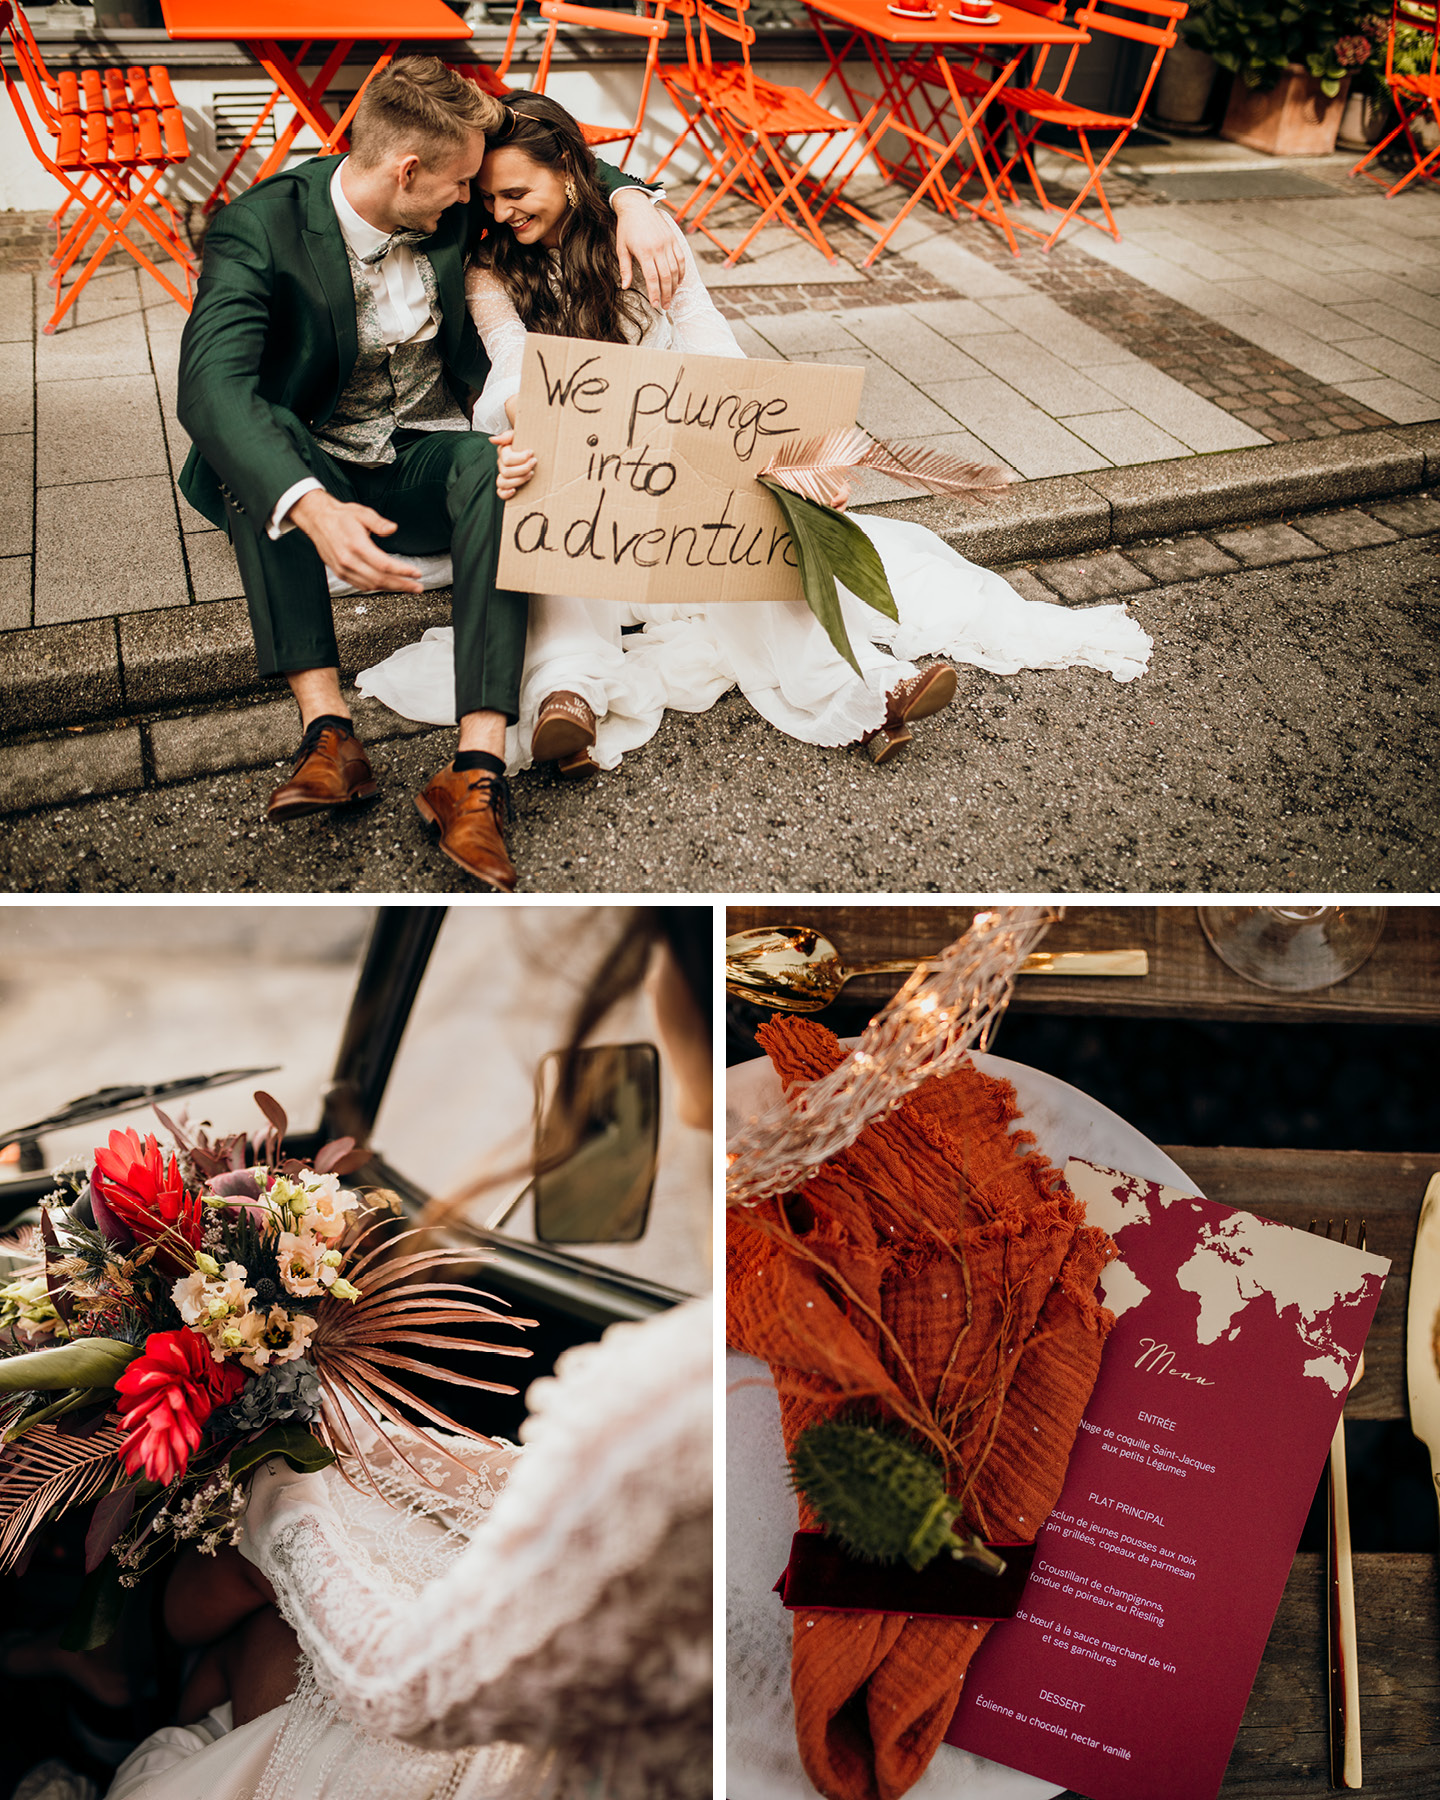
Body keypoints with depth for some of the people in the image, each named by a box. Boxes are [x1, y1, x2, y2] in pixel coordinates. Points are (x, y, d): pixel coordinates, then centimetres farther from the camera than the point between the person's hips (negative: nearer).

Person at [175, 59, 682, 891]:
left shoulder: (453, 209, -5)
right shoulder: (259, 228, -19)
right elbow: (210, 380, -35)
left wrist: (631, 200, -9)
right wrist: (311, 507, -53)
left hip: (431, 464, 2)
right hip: (316, 470, -1)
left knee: (500, 462, -33)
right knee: (249, 431, -35)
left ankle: (479, 767, -43)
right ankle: (328, 728, -39)